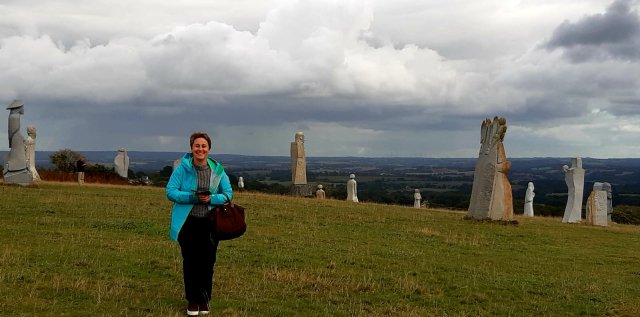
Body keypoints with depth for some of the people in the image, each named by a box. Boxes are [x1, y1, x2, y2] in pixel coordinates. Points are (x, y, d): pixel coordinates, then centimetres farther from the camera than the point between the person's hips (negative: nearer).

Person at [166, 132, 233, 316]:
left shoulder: (218, 170, 1)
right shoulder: (182, 168, -6)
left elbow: (228, 194, 3)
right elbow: (170, 191, -9)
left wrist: (212, 199, -16)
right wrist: (192, 197, -22)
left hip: (210, 223, 2)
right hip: (187, 223, -2)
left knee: (207, 262, 8)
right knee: (190, 262, 7)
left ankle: (204, 300, 24)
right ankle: (192, 300, 22)